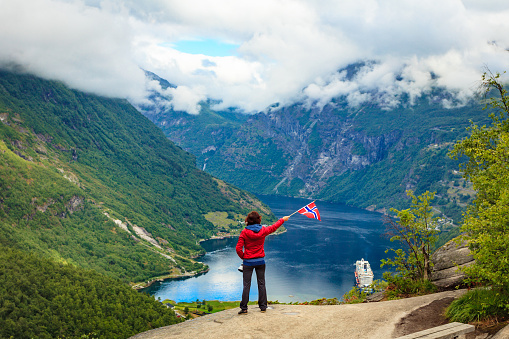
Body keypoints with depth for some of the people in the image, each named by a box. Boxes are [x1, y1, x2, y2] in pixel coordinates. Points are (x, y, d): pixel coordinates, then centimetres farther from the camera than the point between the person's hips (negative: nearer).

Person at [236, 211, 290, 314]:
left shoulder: (244, 232, -11)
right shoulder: (263, 230, -4)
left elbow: (238, 248, -14)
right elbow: (273, 227, 16)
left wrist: (243, 257, 5)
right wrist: (283, 219, 33)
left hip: (248, 262, -2)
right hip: (260, 261, 2)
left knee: (246, 285, 1)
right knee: (261, 284, 12)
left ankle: (244, 308, 1)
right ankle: (263, 306, 17)